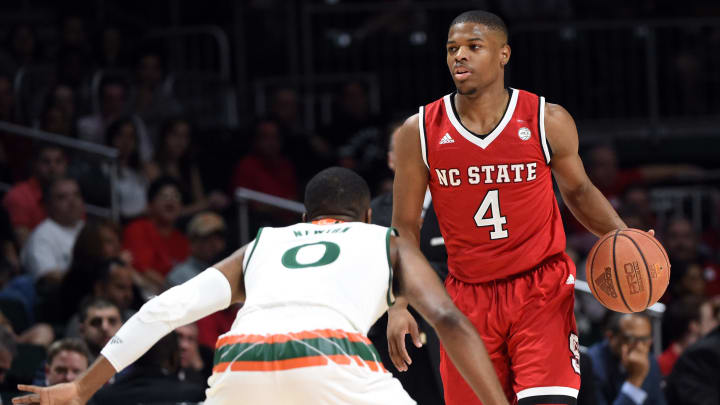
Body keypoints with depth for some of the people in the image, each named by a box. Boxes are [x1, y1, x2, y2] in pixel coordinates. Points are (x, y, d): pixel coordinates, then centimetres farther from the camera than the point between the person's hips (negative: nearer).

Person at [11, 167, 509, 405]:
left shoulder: (262, 245, 35)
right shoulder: (388, 242, 30)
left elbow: (167, 309, 24)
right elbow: (448, 319, 12)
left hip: (241, 365, 3)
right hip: (332, 362, -3)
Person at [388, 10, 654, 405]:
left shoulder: (548, 121, -5)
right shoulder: (420, 132, -4)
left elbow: (577, 190, 13)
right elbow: (405, 227, 3)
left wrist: (621, 236, -4)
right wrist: (399, 305, -6)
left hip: (542, 287, -2)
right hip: (468, 296, 2)